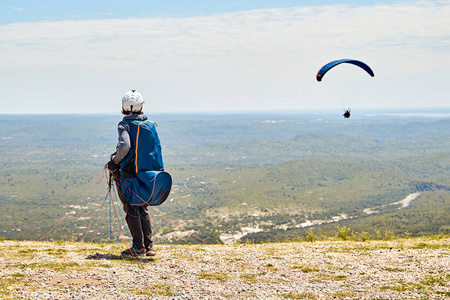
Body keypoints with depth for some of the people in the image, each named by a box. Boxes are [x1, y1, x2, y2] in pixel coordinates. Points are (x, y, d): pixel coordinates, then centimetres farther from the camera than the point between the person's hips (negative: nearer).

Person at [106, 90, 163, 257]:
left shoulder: (125, 125, -9)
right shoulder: (151, 125, 8)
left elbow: (125, 146, -23)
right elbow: (157, 148, 8)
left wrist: (114, 161, -10)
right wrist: (158, 171, 15)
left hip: (128, 172, -6)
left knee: (131, 210, 1)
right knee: (143, 209, 15)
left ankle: (138, 247, 1)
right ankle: (149, 246, 13)